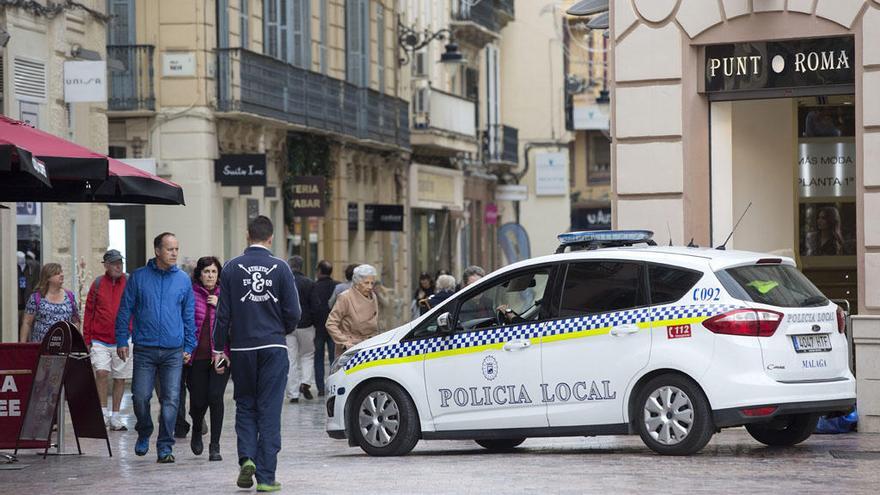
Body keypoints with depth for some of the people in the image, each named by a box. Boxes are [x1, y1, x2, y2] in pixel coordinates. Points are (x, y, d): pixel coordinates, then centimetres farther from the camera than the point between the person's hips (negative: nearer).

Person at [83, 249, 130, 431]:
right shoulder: (98, 284, 3)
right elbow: (89, 312, 6)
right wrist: (87, 339, 3)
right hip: (100, 340, -1)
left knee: (120, 378, 6)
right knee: (101, 372, -17)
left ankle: (115, 417, 18)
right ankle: (103, 412, -3)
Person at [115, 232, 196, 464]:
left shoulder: (183, 280, 7)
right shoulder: (139, 277, 2)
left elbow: (189, 316, 11)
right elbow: (125, 311, 6)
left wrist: (189, 347, 6)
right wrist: (122, 341, 1)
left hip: (174, 351, 1)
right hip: (144, 349, -1)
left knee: (170, 399, -3)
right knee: (140, 396, -1)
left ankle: (165, 447, 4)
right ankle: (144, 433, 25)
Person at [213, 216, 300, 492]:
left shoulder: (232, 268, -1)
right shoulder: (280, 268, -3)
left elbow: (223, 313, 0)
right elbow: (293, 312, -2)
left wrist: (219, 348, 8)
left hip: (242, 348, 1)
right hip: (273, 348, -1)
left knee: (245, 407, 15)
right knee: (269, 411, 2)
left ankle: (247, 457, -5)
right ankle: (266, 477, 1)